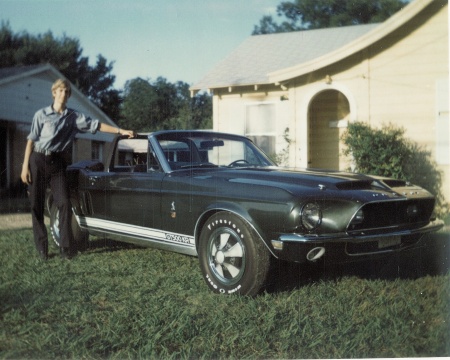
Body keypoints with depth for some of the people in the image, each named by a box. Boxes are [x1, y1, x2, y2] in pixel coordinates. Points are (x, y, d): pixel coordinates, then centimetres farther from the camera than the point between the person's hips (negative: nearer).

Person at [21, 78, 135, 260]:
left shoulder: (74, 116, 5)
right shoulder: (41, 114, -1)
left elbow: (96, 125, 1)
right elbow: (31, 140, -1)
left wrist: (120, 131, -7)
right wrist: (25, 166, -6)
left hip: (57, 162, 2)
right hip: (38, 160, -1)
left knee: (64, 203, -8)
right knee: (36, 205, 1)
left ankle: (66, 247, -1)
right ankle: (42, 247, 10)